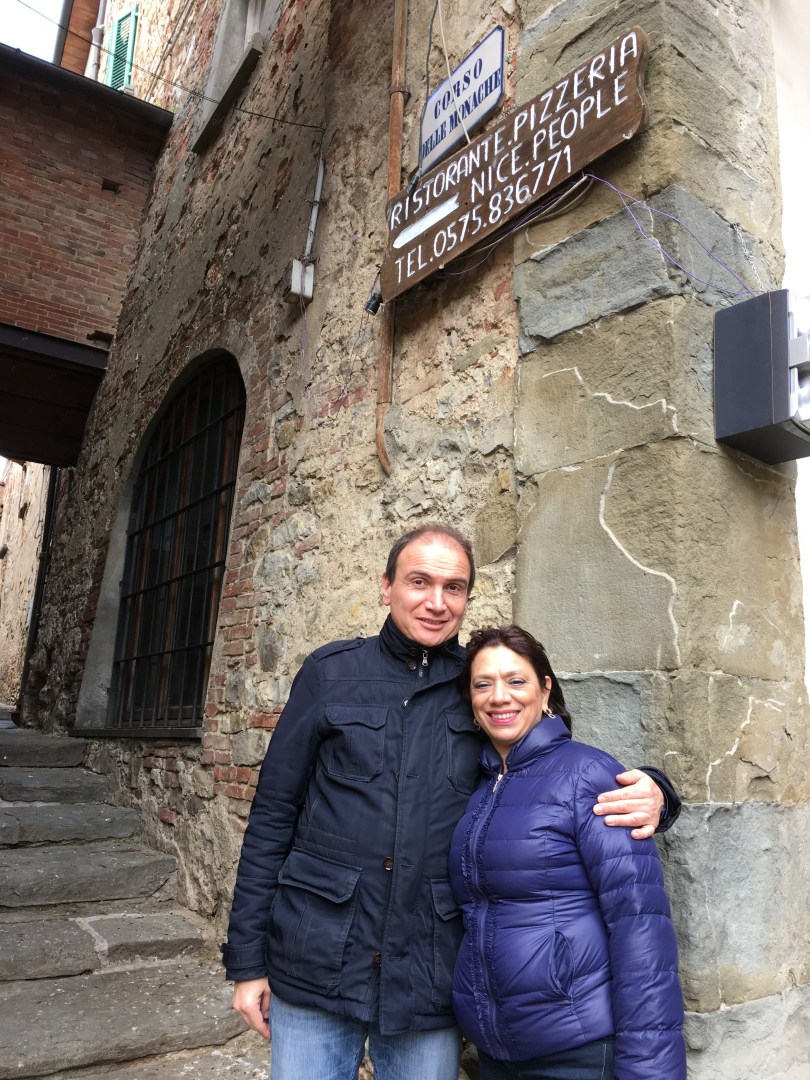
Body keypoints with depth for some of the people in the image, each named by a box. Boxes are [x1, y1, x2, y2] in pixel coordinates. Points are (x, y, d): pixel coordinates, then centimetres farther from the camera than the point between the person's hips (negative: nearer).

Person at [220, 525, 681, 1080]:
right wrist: (247, 959, 0)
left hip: (429, 988, 1)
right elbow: (273, 815, 1)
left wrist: (650, 793, -17)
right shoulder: (330, 672, -1)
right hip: (314, 970, 0)